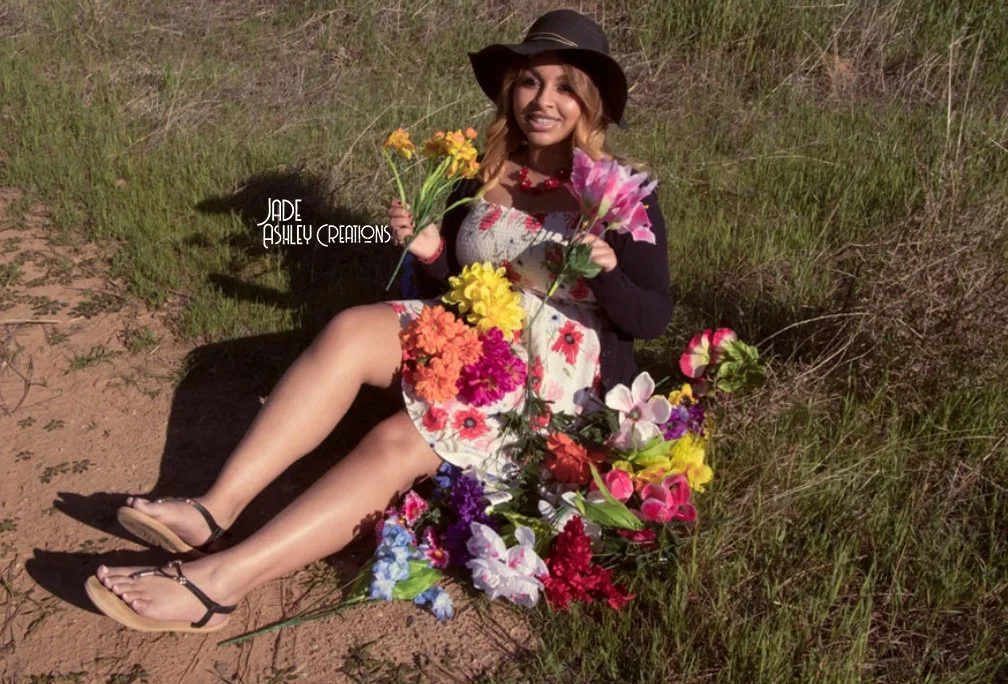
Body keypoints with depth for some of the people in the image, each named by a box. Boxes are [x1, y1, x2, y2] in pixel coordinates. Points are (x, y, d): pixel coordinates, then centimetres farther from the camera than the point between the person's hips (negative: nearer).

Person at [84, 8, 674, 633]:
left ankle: (222, 580, -34)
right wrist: (428, 252, -6)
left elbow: (653, 320, -6)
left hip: (559, 376, -5)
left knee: (398, 441, -29)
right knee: (351, 332, -23)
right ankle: (215, 508, -29)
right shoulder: (480, 178, 8)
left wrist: (606, 270, -26)